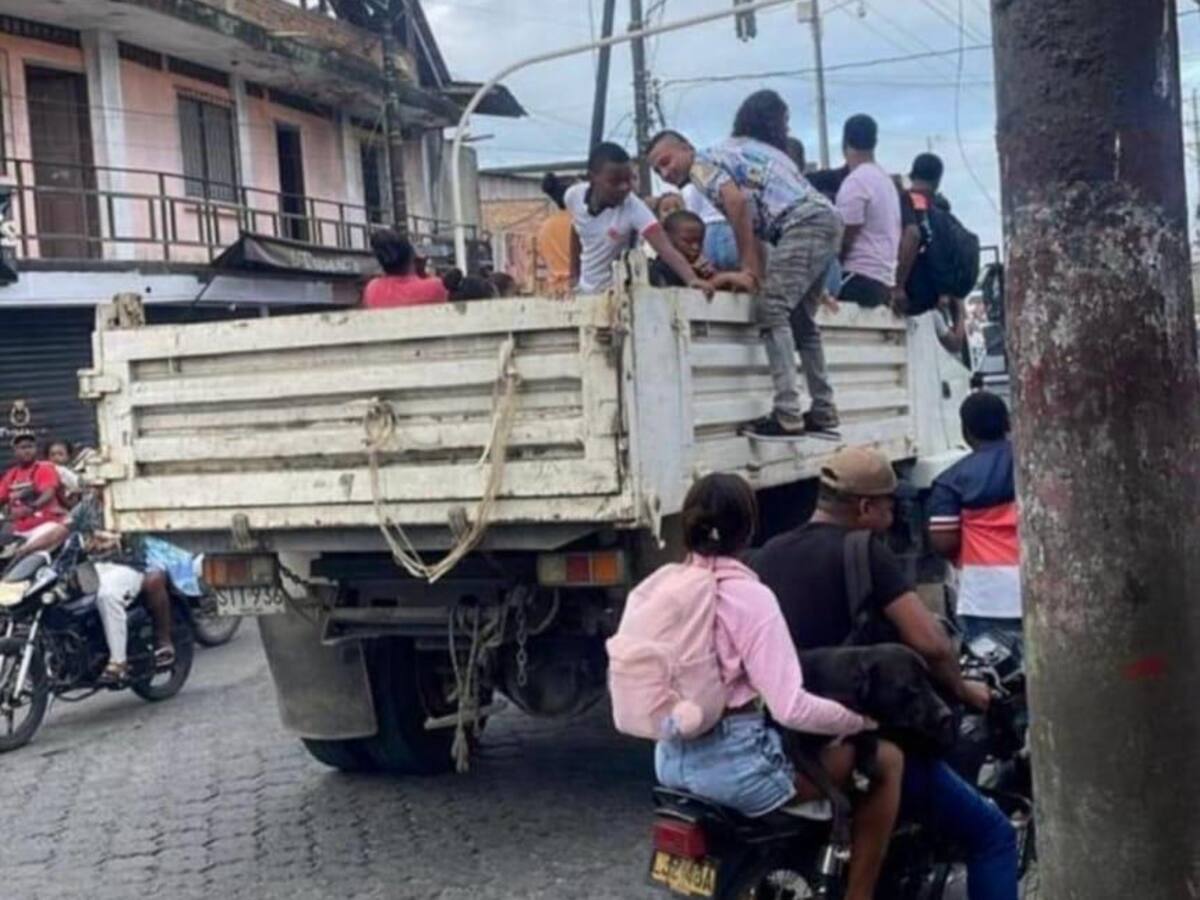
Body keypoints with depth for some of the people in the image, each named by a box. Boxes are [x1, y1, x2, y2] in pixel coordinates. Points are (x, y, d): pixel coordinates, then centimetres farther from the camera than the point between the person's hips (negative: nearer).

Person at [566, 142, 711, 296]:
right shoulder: (574, 196, -15)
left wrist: (692, 279, -53)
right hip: (585, 289, 4)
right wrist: (574, 276, 12)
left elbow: (665, 248, -38)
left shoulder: (634, 208, -27)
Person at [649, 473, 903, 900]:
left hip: (671, 760, 8)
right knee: (886, 760, 5)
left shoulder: (659, 586, 3)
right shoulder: (749, 597, -16)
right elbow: (790, 708, -22)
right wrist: (863, 718, -7)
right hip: (736, 763, -8)